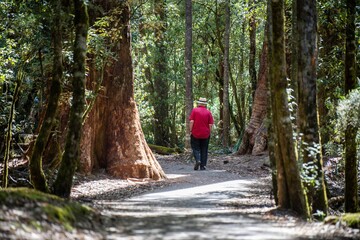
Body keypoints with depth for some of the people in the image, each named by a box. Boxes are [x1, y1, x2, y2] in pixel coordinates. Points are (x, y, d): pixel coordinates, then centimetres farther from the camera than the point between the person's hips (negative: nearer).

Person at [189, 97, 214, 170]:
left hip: (195, 134, -2)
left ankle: (198, 160, -19)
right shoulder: (208, 112, 0)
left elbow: (191, 121, -10)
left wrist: (190, 131, -3)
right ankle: (203, 166, 7)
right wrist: (209, 132, 9)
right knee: (204, 150, 9)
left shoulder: (194, 110, -4)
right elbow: (210, 124, -3)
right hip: (205, 134, 2)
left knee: (195, 148, 6)